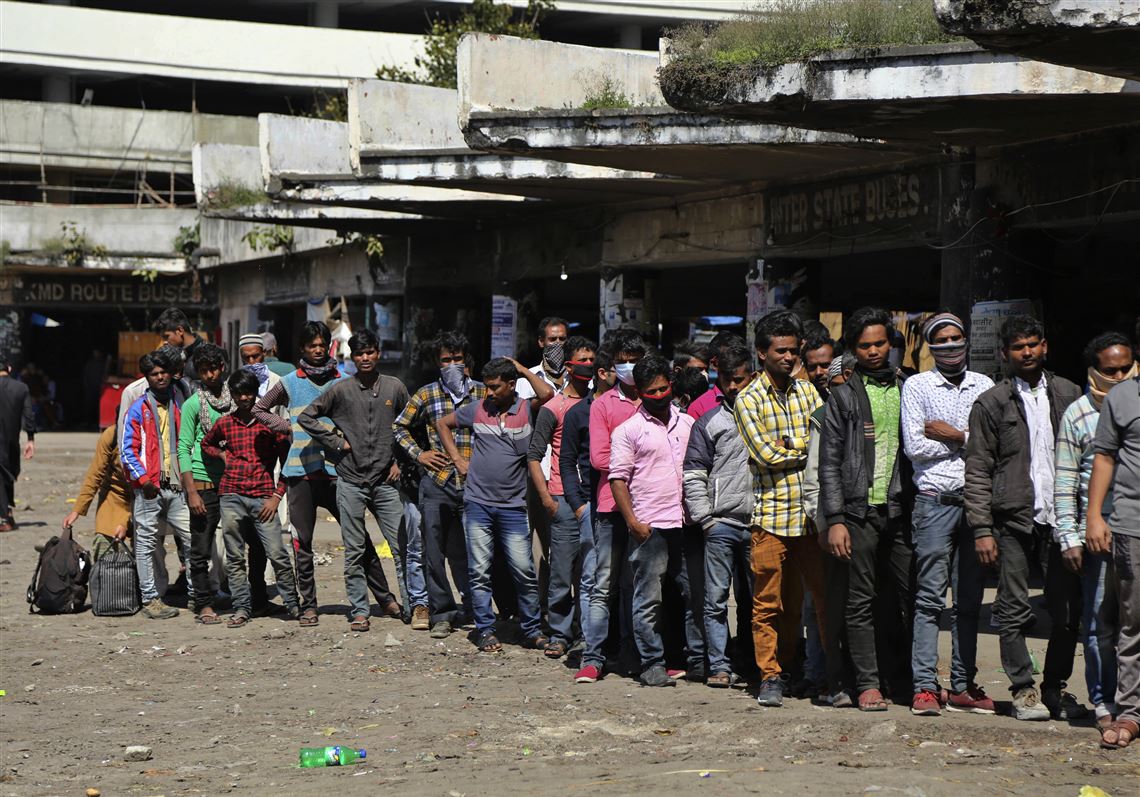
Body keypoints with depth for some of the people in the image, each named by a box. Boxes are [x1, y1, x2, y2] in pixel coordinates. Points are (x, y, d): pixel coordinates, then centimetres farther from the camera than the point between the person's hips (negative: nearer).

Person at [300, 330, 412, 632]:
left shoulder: (395, 387, 4)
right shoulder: (341, 390, 1)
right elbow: (306, 417, 6)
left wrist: (401, 461, 7)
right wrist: (336, 442, 0)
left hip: (386, 482, 0)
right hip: (350, 482, 0)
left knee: (402, 546, -4)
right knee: (354, 552, 4)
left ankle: (415, 603, 2)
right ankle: (359, 611, 9)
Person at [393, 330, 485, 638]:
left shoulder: (483, 393, 6)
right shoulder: (426, 395, 6)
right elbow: (399, 426, 17)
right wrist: (418, 453, 5)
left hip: (473, 485, -1)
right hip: (436, 484, 1)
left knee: (467, 551, 1)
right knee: (434, 552, 1)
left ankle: (474, 608, 13)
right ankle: (442, 614, 8)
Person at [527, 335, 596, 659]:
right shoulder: (553, 408, 0)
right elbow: (534, 456, -2)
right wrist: (547, 499, -9)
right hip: (565, 499, -4)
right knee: (562, 573, -2)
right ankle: (559, 634, 6)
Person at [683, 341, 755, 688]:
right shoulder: (709, 423, 6)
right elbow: (693, 476, 4)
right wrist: (705, 518, -5)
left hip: (759, 525, 2)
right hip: (721, 525, -2)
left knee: (753, 600, 8)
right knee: (715, 598, -3)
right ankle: (720, 666, 0)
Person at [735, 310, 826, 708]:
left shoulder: (807, 391, 13)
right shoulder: (749, 400, 0)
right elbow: (766, 455, -10)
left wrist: (789, 446, -12)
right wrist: (806, 451, 0)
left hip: (812, 512, 3)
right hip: (772, 515, -3)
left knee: (827, 595, 2)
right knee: (769, 603, 3)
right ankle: (771, 677, 13)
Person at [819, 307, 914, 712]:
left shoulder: (907, 389, 12)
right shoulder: (843, 395, 5)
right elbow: (829, 462, 2)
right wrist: (835, 519, -6)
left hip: (900, 510, 2)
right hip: (859, 511, -2)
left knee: (912, 598, 1)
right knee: (861, 602, 2)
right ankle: (868, 683, 6)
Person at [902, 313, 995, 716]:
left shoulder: (984, 386, 10)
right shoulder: (917, 386, 3)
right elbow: (915, 447, -7)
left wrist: (953, 435, -7)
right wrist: (969, 441, -3)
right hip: (935, 501, -3)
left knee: (969, 599, 6)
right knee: (930, 597, -4)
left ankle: (963, 686, 12)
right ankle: (925, 686, -3)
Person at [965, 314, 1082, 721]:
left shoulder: (1068, 394, 11)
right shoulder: (991, 403, 4)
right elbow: (978, 471, 2)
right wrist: (982, 529, -5)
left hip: (1060, 519, 2)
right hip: (1013, 521, -2)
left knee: (1067, 610, 2)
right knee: (1014, 611, 1)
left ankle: (1055, 687, 16)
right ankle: (1023, 689, 11)